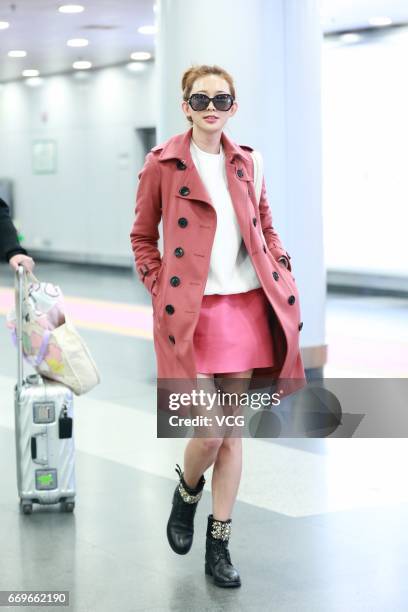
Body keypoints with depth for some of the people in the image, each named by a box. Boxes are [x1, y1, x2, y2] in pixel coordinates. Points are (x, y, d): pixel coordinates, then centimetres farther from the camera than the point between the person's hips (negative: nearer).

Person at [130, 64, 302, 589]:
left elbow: (265, 229, 17)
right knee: (208, 433, -8)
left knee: (233, 429, 7)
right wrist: (160, 293, -6)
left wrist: (285, 284, 5)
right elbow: (142, 237, 5)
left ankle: (219, 545, 18)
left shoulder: (245, 163, 9)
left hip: (245, 308, 4)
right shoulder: (162, 163, -1)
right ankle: (187, 492, 27)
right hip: (191, 312, -4)